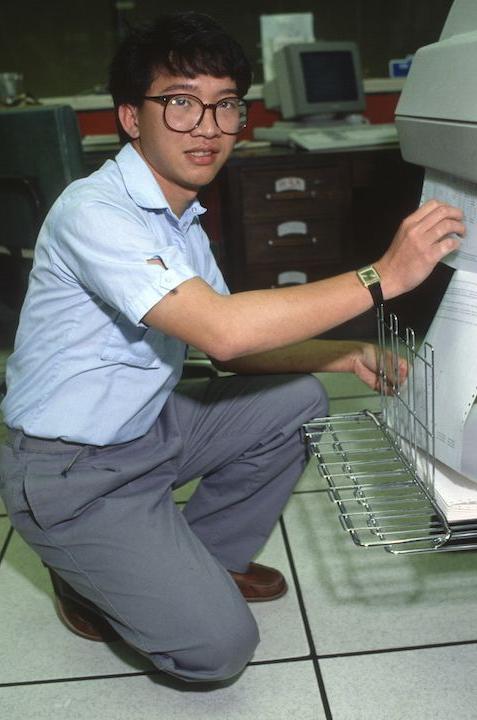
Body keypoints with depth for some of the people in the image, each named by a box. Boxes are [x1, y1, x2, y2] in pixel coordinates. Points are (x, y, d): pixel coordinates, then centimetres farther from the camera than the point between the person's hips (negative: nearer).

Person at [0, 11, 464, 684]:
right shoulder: (92, 210, -24)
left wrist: (341, 354, -8)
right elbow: (222, 330, -36)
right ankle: (89, 576, 12)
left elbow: (232, 351, 7)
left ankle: (207, 559, 16)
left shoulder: (182, 221, 6)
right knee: (218, 645, -15)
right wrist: (381, 276, -32)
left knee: (297, 400, 2)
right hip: (70, 475, -8)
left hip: (146, 428, 9)